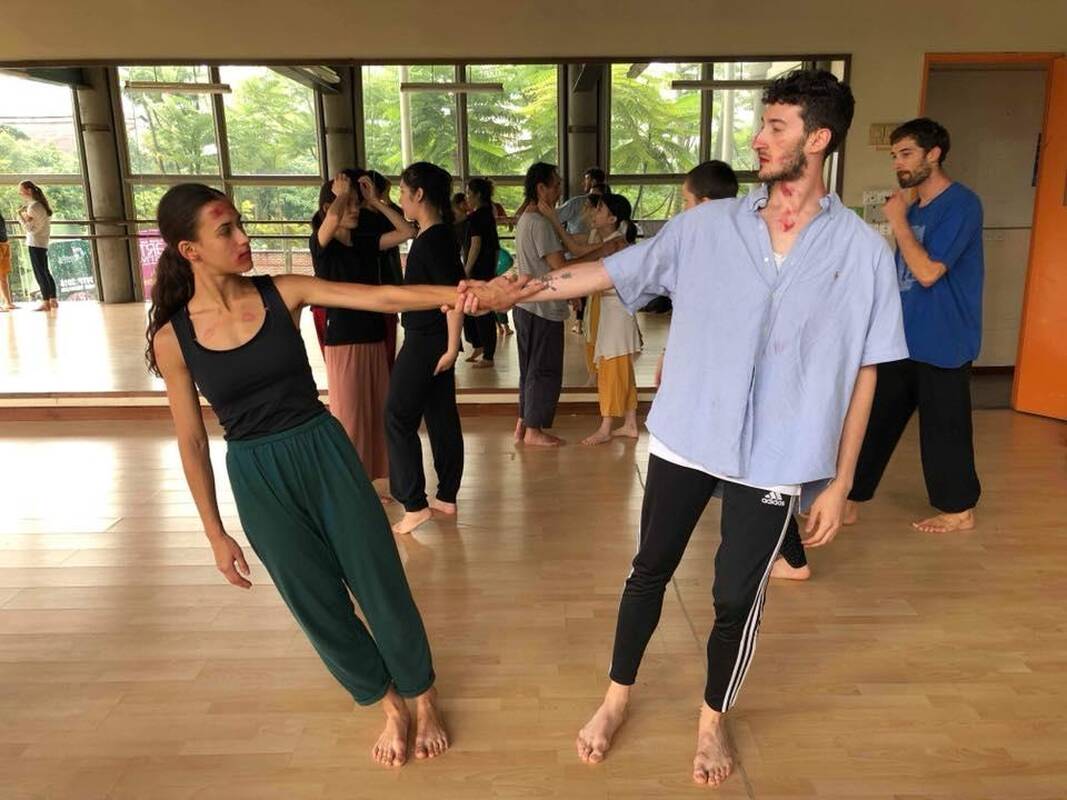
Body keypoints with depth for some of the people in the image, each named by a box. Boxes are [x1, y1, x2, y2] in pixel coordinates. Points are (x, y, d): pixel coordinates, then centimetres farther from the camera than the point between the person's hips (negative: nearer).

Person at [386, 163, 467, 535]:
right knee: (442, 419, 14)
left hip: (427, 341, -10)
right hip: (433, 340, 10)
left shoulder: (433, 240, -19)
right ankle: (446, 498, 24)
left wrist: (452, 347, -23)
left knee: (399, 418, 0)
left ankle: (415, 505, 5)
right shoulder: (435, 234, 8)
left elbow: (456, 294, -24)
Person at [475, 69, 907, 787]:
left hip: (777, 459, -1)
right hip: (685, 439, 2)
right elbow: (613, 271, -1)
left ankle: (713, 719, 40)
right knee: (651, 572, 15)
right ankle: (617, 698, 39)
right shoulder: (708, 225, -2)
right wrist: (516, 289, -9)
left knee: (738, 597, 12)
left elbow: (863, 373, -1)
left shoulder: (863, 250, -5)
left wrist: (841, 481, -1)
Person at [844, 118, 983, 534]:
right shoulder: (913, 208, 11)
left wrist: (898, 221, -15)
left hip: (941, 345, -8)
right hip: (903, 339, 8)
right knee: (873, 420, 8)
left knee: (942, 428, 5)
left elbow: (928, 272, -22)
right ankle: (850, 500, 17)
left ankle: (959, 509, 24)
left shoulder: (961, 204, -14)